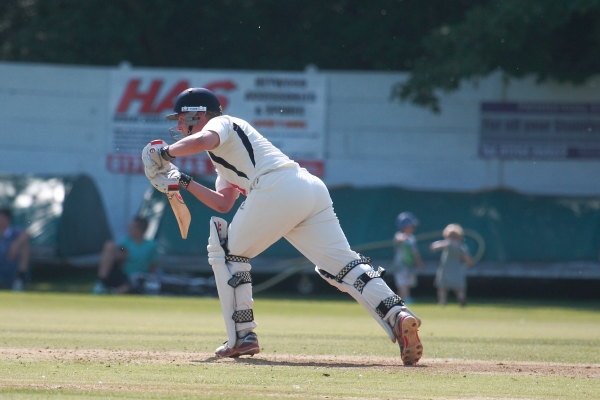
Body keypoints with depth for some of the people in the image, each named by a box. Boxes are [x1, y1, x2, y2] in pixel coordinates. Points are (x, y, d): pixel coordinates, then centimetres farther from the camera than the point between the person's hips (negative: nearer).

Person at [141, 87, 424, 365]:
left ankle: (243, 336, 2)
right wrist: (185, 183, 30)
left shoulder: (221, 123, 10)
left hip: (277, 189, -9)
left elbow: (202, 140, -15)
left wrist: (165, 153, -1)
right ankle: (397, 315, -22)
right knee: (342, 265, -2)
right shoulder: (223, 154, 37)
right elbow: (223, 204, 34)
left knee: (227, 251, 9)